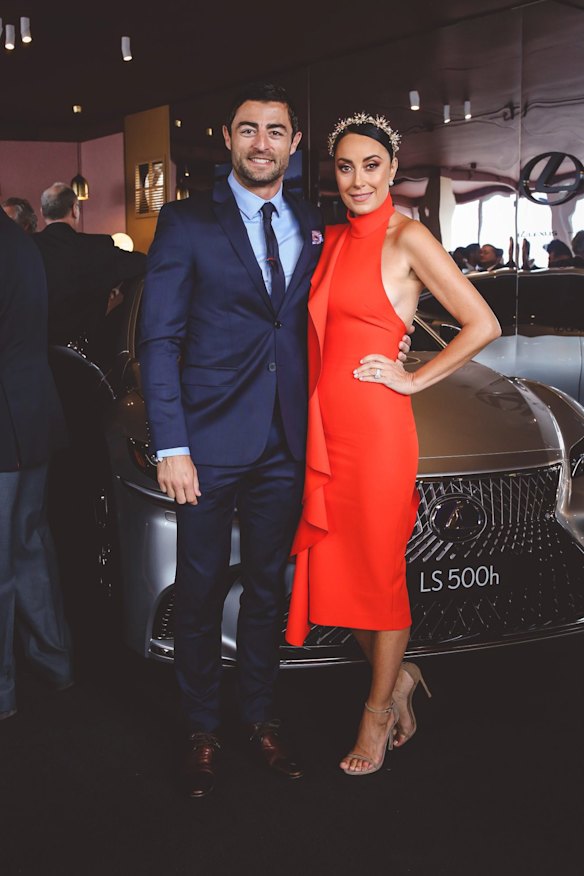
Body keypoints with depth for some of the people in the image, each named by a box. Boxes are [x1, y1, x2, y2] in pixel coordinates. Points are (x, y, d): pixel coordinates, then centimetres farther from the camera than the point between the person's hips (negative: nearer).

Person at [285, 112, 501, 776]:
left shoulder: (406, 237, -6)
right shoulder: (332, 240, 15)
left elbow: (483, 325, -10)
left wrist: (412, 379, -8)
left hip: (376, 428, -7)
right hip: (323, 427, 7)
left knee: (377, 570, 5)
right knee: (333, 568, 11)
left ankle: (379, 709, 23)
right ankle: (396, 678, 32)